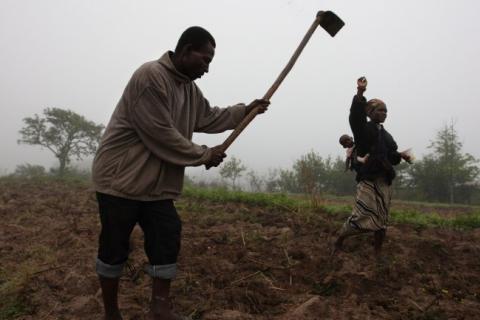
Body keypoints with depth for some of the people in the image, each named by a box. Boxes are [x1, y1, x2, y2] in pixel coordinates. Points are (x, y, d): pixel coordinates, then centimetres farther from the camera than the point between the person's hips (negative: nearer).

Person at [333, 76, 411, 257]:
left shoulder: (385, 134, 16)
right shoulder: (363, 128, -2)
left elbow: (389, 155, 22)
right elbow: (355, 115, -22)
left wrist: (400, 155, 1)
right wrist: (360, 94, -34)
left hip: (385, 181, 6)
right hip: (368, 179, -6)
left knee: (381, 220, 8)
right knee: (362, 216, -12)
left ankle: (378, 253, 20)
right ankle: (338, 242, 7)